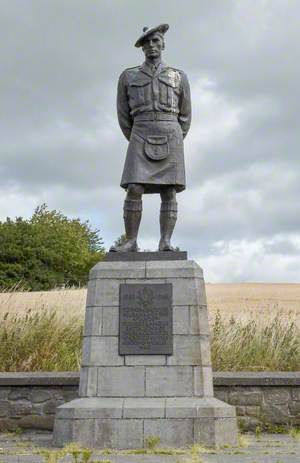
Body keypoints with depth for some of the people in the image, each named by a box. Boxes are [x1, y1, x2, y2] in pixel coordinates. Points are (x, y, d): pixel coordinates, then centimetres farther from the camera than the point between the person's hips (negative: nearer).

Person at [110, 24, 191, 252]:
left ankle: (165, 243, -8)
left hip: (170, 136, 0)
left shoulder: (179, 77, 14)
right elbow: (123, 116, 15)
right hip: (141, 138, 0)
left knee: (169, 192, -7)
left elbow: (185, 116, 16)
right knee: (134, 189, -12)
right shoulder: (128, 76, 13)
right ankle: (131, 242, -9)